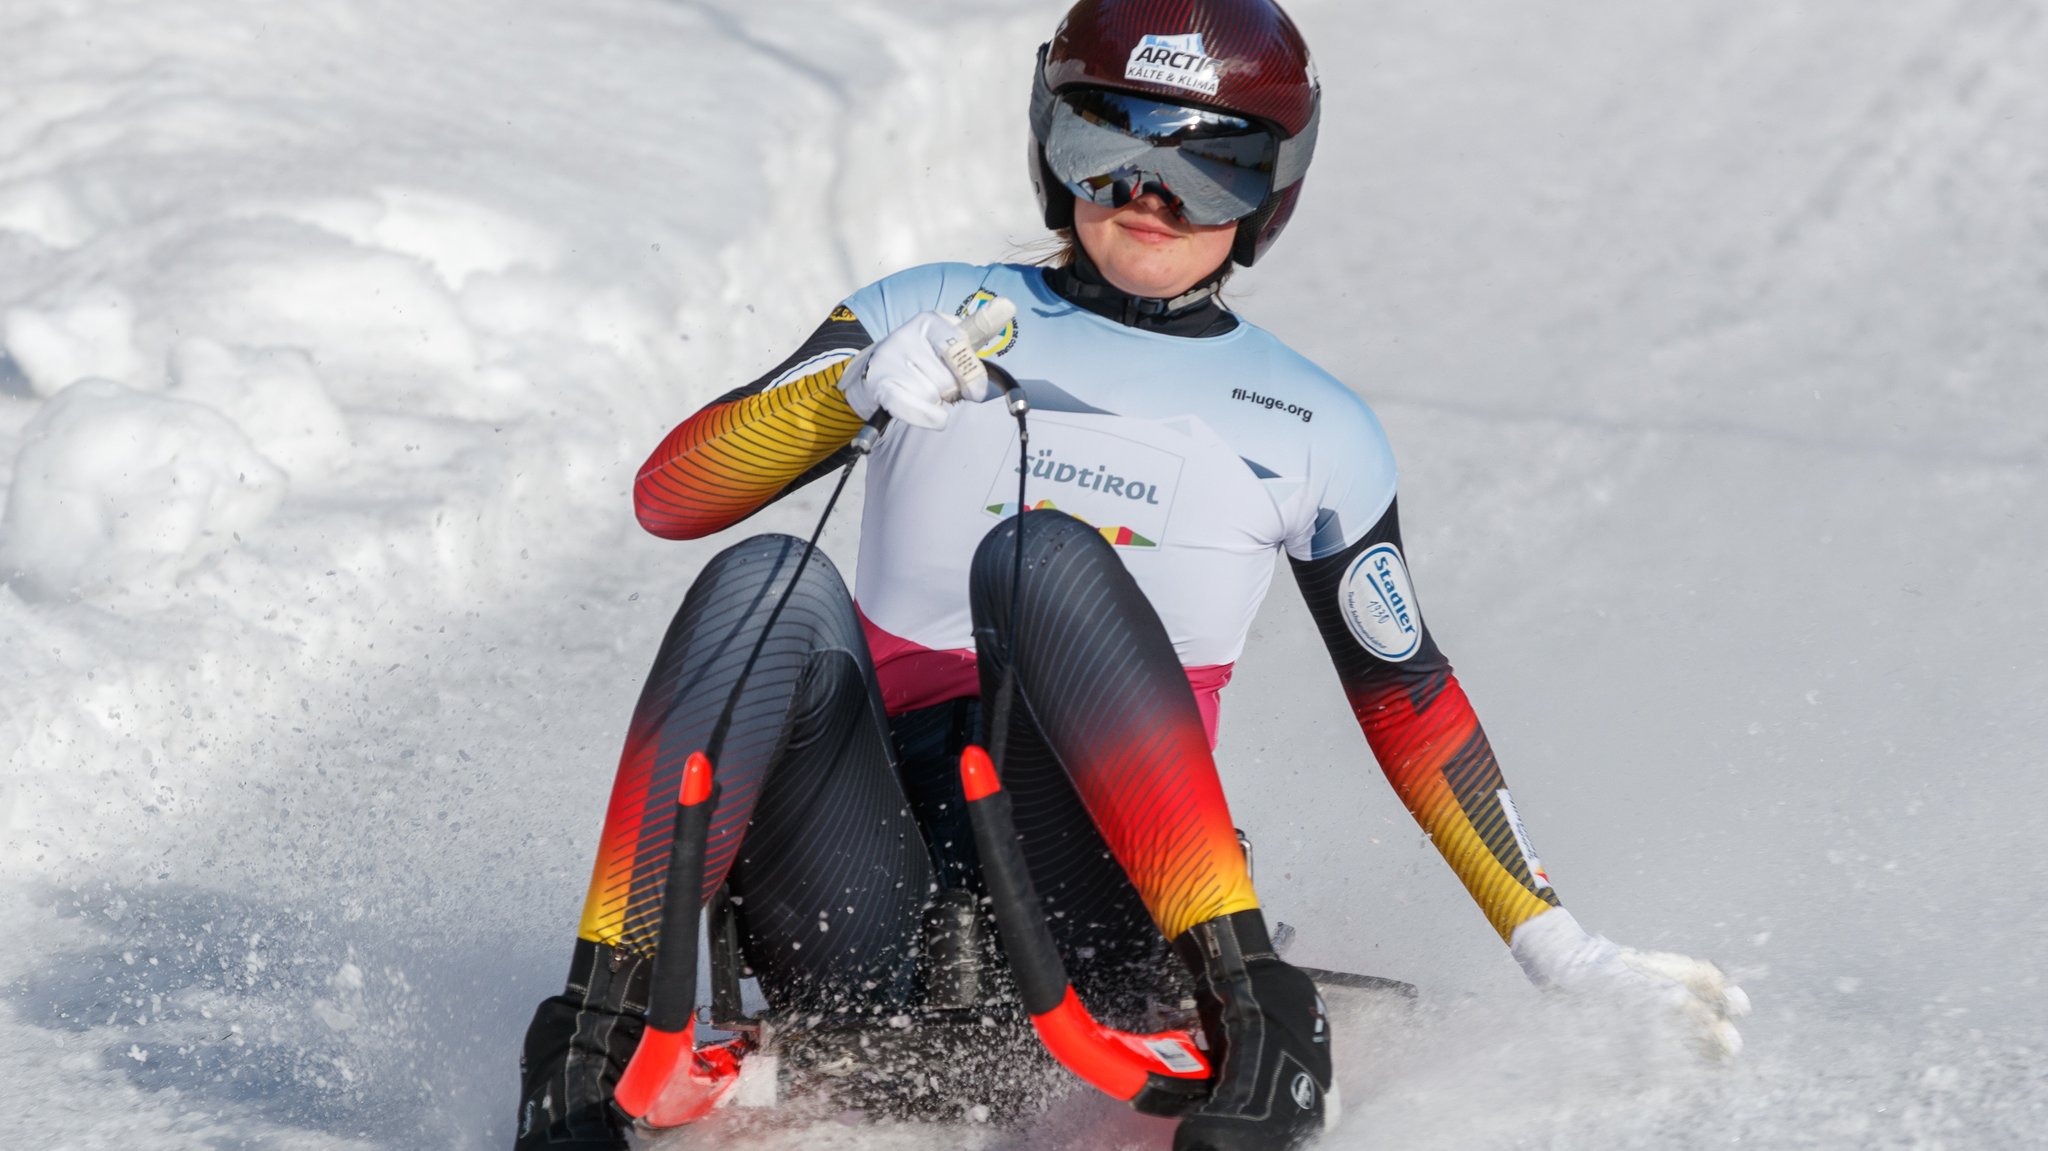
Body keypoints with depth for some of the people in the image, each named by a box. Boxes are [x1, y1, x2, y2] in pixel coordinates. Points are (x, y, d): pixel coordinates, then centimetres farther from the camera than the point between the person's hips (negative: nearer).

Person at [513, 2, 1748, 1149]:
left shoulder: (1312, 432, 14)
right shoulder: (937, 316, 13)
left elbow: (1412, 704, 19)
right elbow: (669, 496, 4)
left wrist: (1564, 952, 13)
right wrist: (857, 389, -14)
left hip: (1095, 906, -1)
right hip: (871, 932, 1)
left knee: (1043, 556, -28)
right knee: (771, 582, -27)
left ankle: (1258, 1017, -39)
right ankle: (595, 1037, -35)